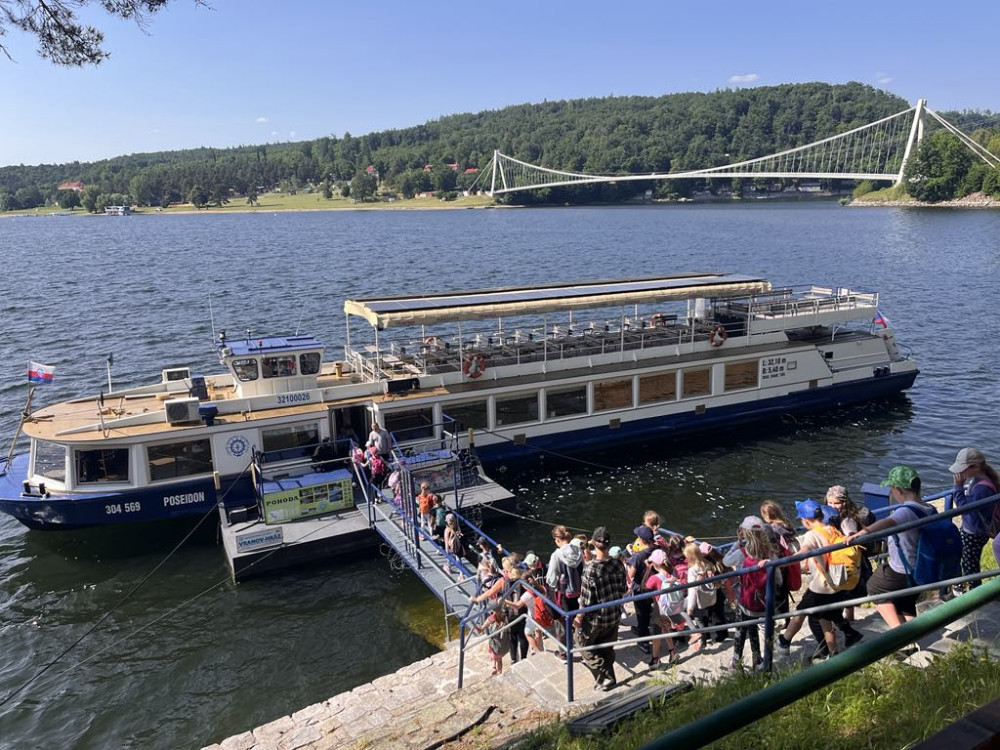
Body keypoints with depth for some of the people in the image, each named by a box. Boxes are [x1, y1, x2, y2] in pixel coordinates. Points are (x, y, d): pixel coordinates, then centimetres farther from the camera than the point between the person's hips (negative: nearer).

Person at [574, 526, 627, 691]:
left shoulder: (590, 569, -26)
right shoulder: (617, 566, -10)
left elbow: (586, 599, -21)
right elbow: (622, 592, 2)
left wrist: (578, 617, -7)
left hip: (594, 619, -5)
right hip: (613, 618, 5)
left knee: (589, 651, 18)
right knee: (607, 650, 24)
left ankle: (606, 679, 17)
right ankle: (608, 679, 36)